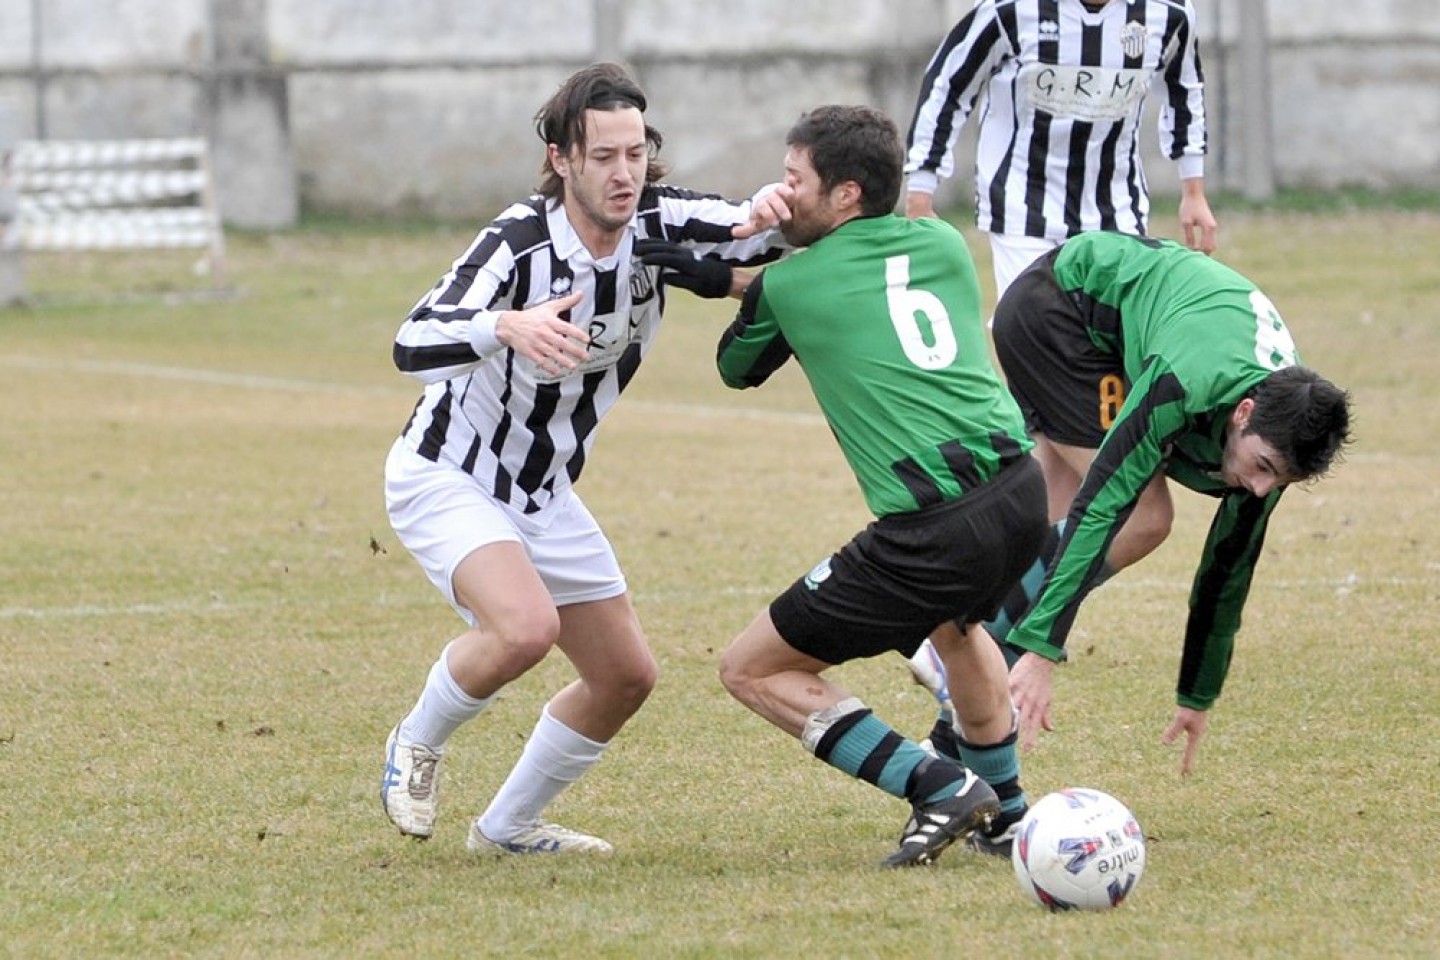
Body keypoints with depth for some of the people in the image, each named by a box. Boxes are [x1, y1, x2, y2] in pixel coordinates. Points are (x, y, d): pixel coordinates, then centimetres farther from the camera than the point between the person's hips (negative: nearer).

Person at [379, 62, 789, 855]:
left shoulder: (660, 227, -14)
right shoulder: (520, 241, -29)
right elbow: (412, 346, -40)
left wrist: (773, 213, -36)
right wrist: (507, 327, -59)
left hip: (544, 494, 7)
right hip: (445, 477, -7)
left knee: (626, 676, 8)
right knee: (526, 627, -31)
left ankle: (507, 827, 28)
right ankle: (416, 746, -2)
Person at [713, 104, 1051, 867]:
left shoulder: (787, 285, 3)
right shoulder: (945, 246, 15)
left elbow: (735, 369, 25)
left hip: (929, 532, -7)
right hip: (1020, 494, 7)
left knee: (751, 670, 6)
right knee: (954, 622, 41)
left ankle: (938, 787, -2)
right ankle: (1007, 814, 44)